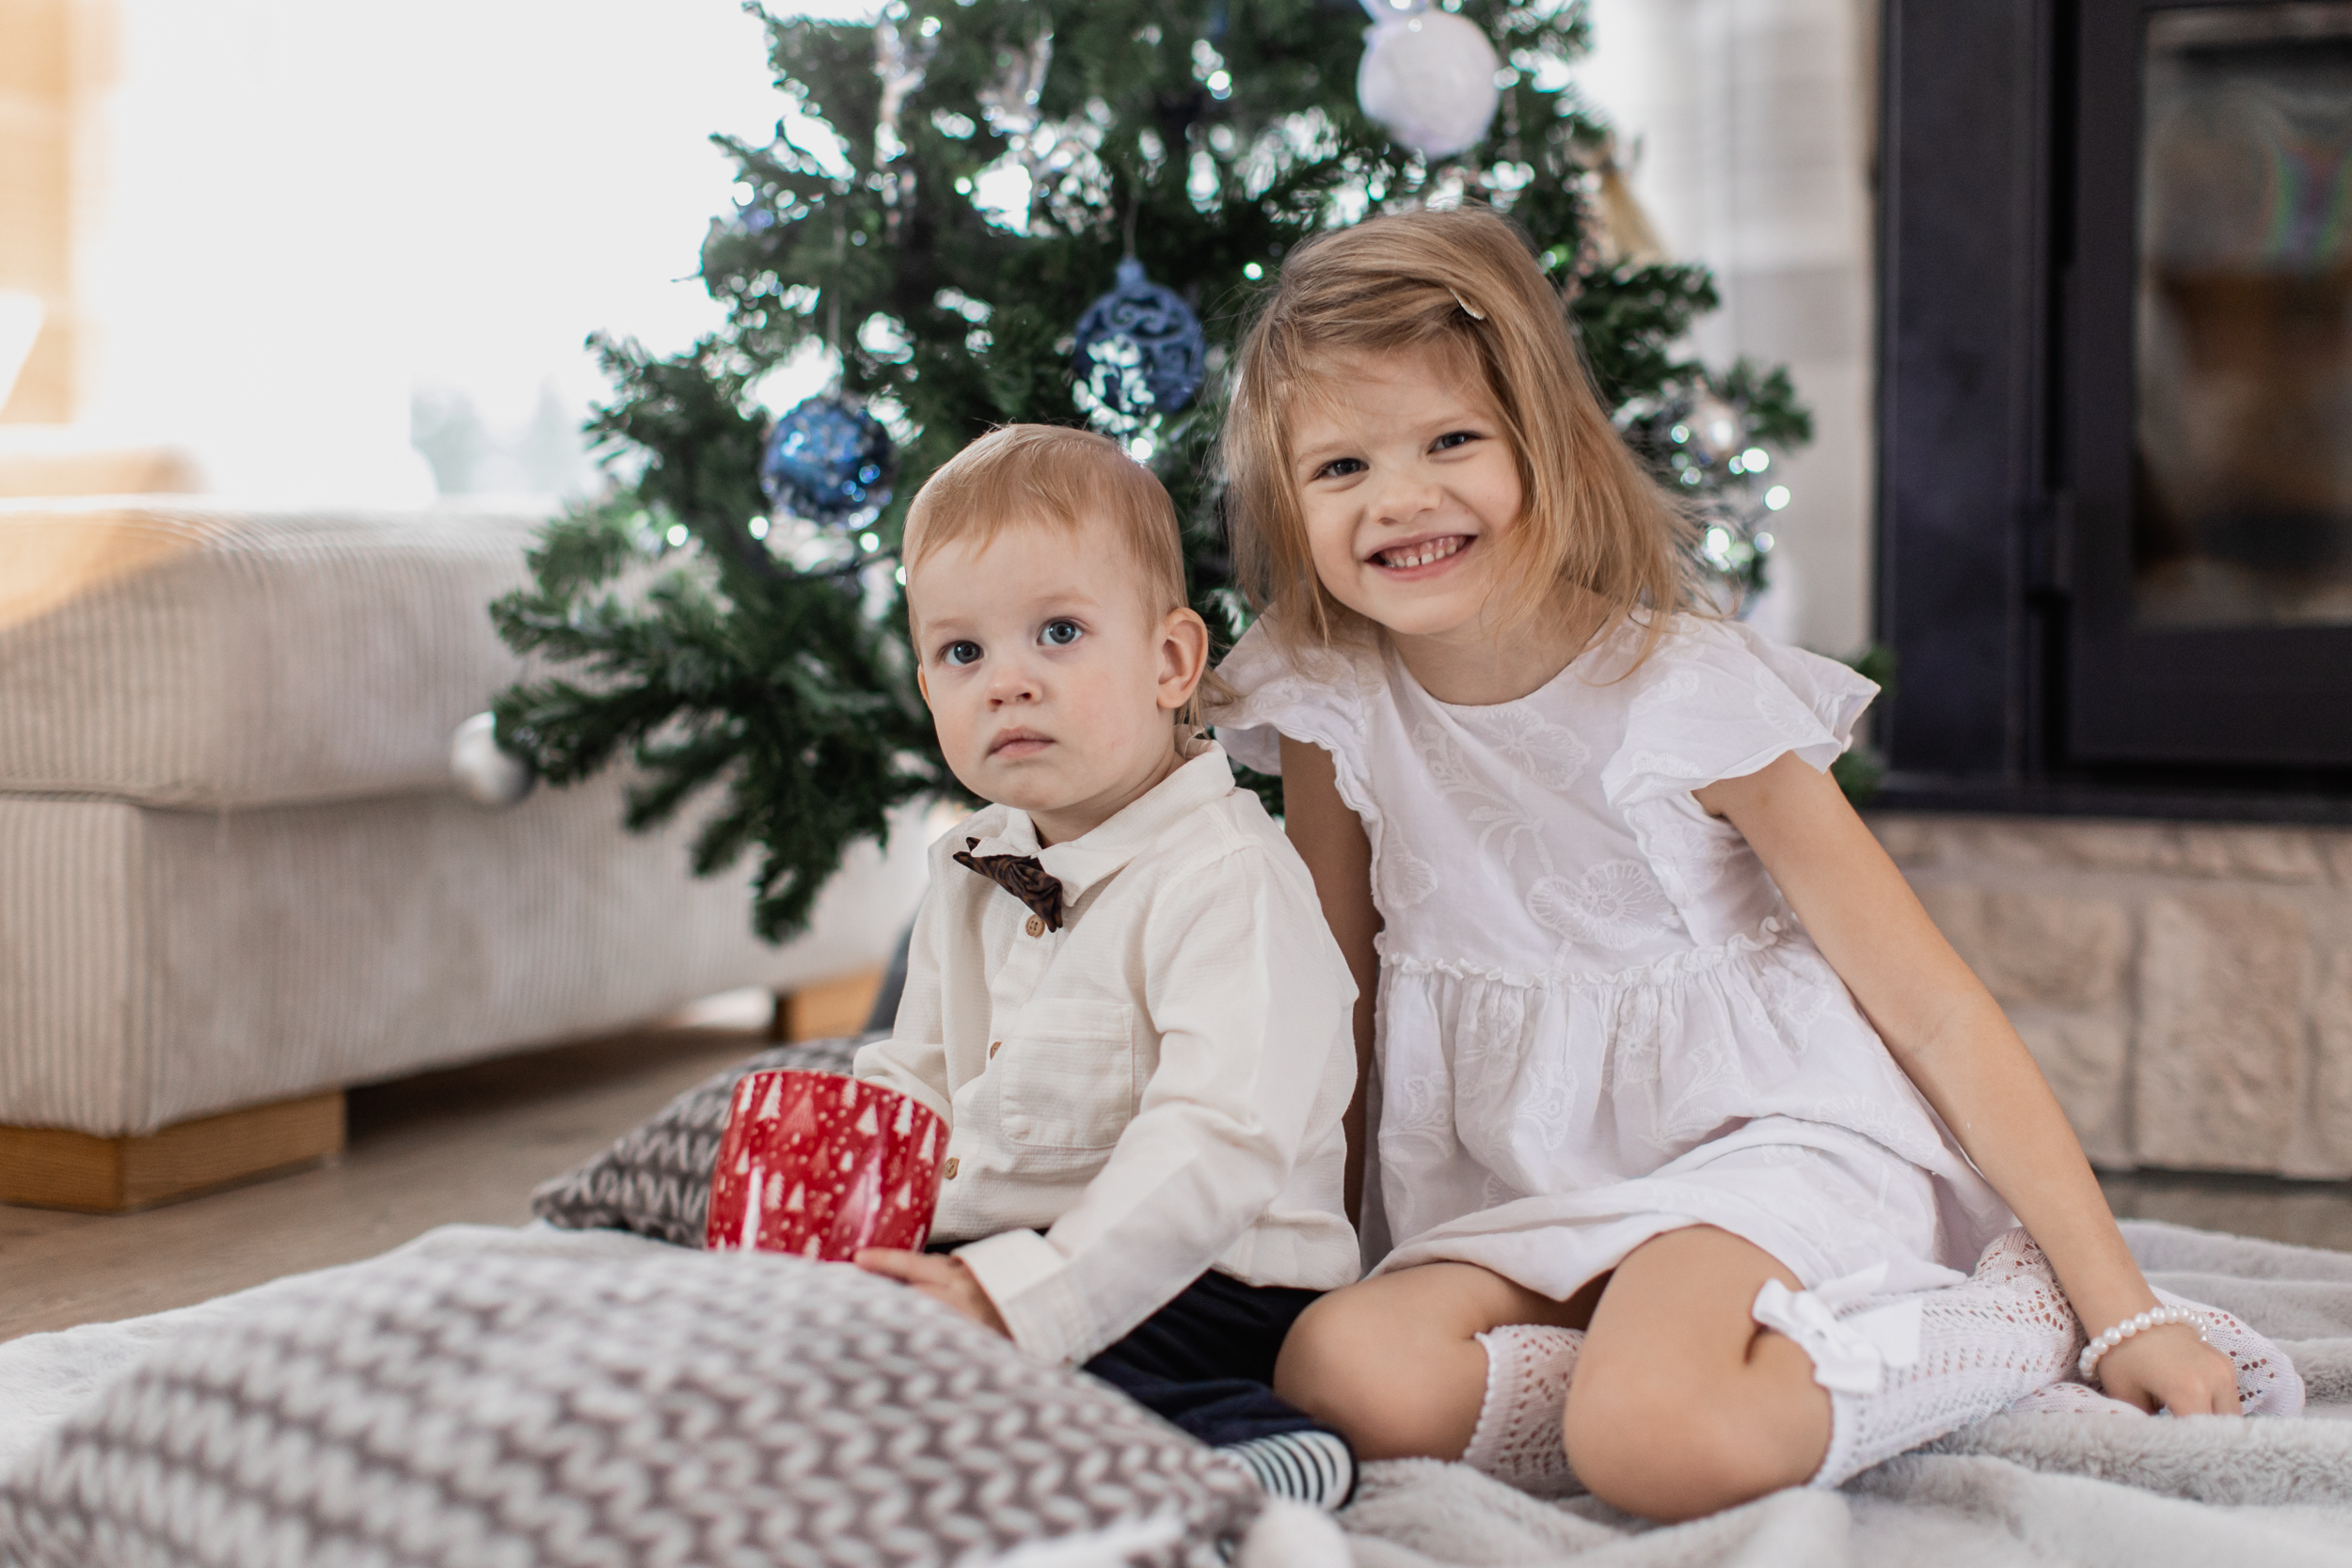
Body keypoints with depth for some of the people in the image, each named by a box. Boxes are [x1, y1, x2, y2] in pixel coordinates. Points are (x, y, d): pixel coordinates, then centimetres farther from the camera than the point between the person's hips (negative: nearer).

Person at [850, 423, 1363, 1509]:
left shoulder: (1227, 881, -17)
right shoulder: (970, 874, 12)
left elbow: (1217, 1146, -28)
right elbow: (915, 1084, 21)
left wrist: (1022, 1296, -36)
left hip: (1198, 1283, -9)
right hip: (988, 1249, 9)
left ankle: (1256, 1459, -27)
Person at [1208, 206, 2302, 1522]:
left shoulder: (1688, 692, -14)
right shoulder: (1327, 697, -3)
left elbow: (1937, 1014, -12)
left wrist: (2122, 1311, -14)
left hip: (1762, 1138, -4)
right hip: (1527, 1199, 5)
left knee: (1653, 1439, -34)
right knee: (1344, 1370, -27)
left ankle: (2012, 1328, -11)